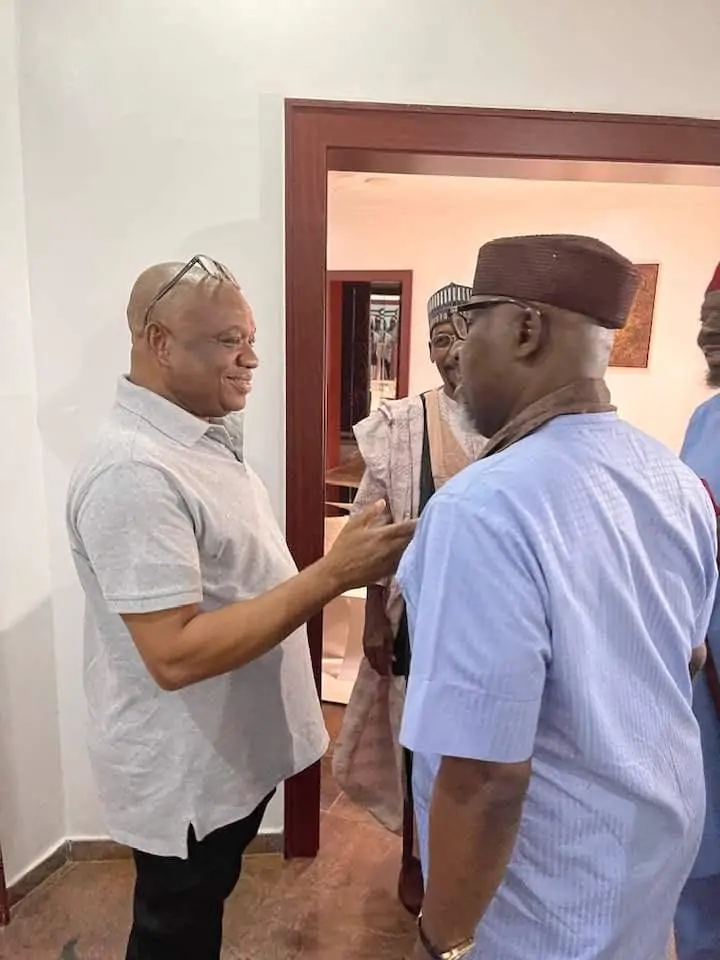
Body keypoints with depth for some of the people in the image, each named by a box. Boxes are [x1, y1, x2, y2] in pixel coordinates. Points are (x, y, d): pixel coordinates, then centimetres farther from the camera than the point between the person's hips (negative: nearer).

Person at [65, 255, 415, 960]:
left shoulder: (206, 436, 3)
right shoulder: (134, 471, -28)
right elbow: (176, 655, -32)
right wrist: (333, 575, -33)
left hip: (232, 750, 8)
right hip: (185, 775, -8)